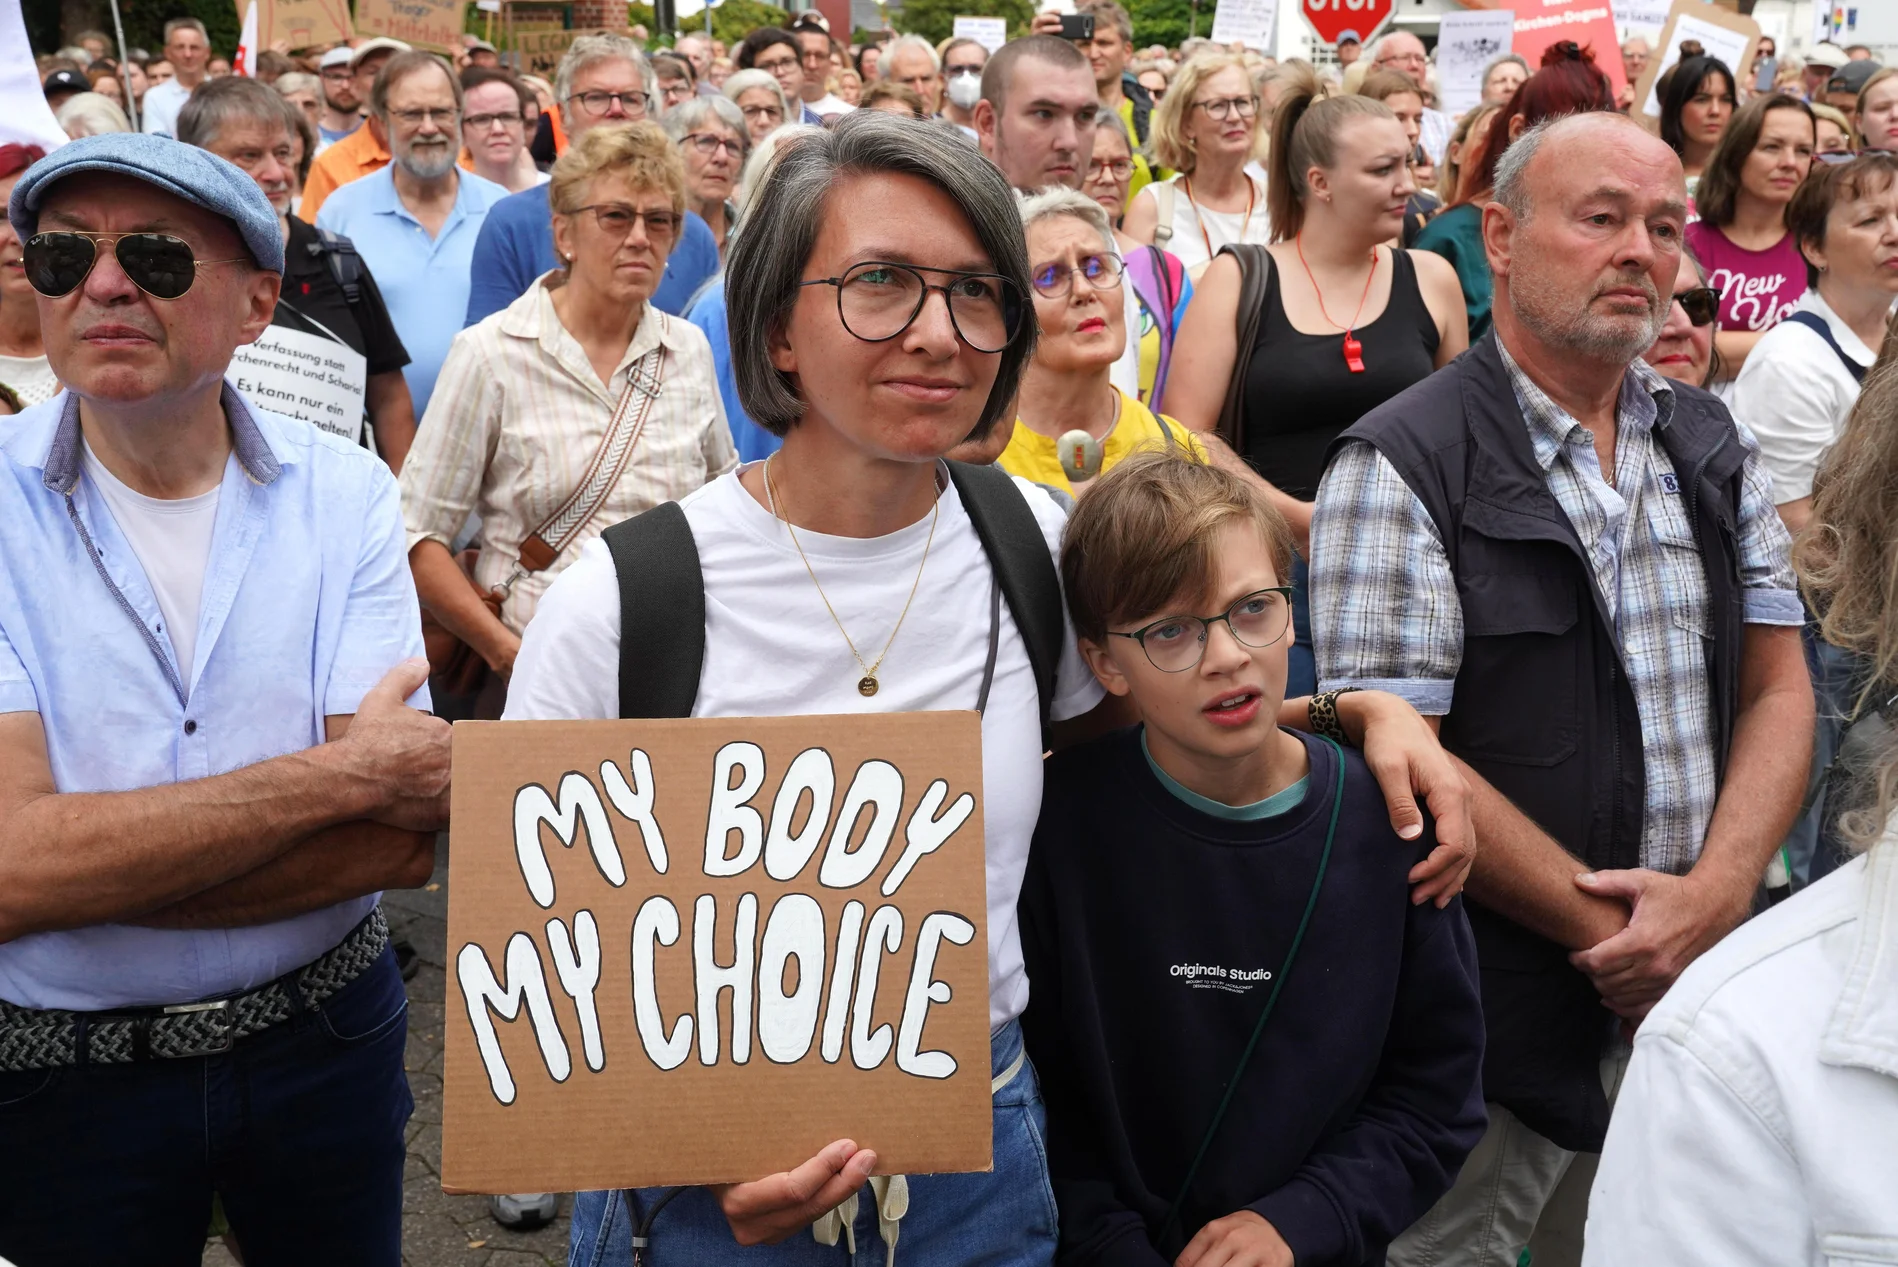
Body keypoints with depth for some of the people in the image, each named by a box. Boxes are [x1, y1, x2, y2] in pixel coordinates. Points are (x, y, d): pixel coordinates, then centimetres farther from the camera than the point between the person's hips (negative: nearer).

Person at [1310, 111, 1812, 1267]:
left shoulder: (1715, 448, 8)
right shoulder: (1400, 468, -12)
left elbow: (1777, 689, 6)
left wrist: (1715, 892, -11)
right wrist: (1611, 930, -15)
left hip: (1698, 987, 6)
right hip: (1492, 1010, -5)